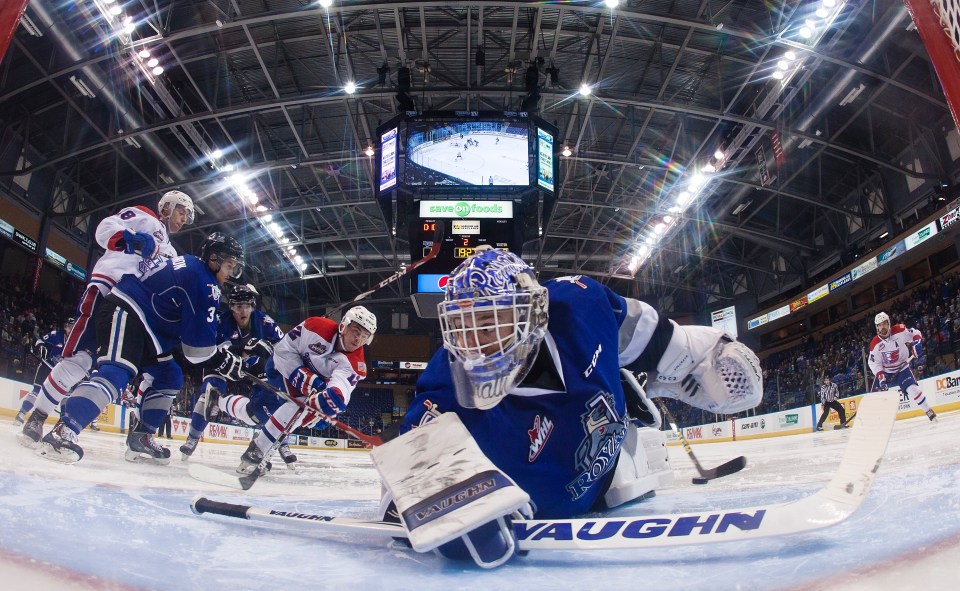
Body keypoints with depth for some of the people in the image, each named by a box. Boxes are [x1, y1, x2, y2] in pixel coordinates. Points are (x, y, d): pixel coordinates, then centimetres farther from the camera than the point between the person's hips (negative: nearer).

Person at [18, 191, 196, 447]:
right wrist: (130, 237, -29)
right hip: (106, 291, -7)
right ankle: (37, 417, -2)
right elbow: (105, 228, -8)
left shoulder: (170, 253, 30)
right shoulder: (143, 217, 10)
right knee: (80, 357, -17)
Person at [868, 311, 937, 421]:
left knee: (912, 389, -19)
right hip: (885, 372, 1)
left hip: (902, 368, -1)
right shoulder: (875, 344, -15)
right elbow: (873, 362, -13)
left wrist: (917, 344, -20)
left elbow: (916, 334, -1)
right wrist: (880, 377, -23)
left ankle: (929, 412, -1)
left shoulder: (900, 331, -16)